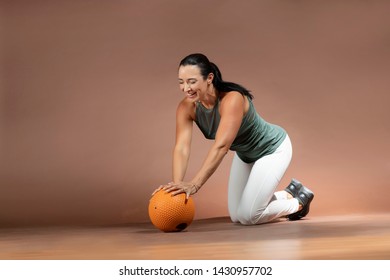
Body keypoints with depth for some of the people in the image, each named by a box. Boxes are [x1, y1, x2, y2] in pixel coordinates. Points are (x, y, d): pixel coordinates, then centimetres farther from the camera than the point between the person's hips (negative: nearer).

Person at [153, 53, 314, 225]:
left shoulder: (232, 99, -38)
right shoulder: (186, 108, -20)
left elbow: (221, 146, -47)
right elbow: (181, 147, -30)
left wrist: (194, 185, -56)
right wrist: (177, 183, -46)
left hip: (272, 149, -7)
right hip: (244, 154, 7)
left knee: (248, 216, -12)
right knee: (236, 216, 10)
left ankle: (299, 201, 14)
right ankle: (289, 193, 31)